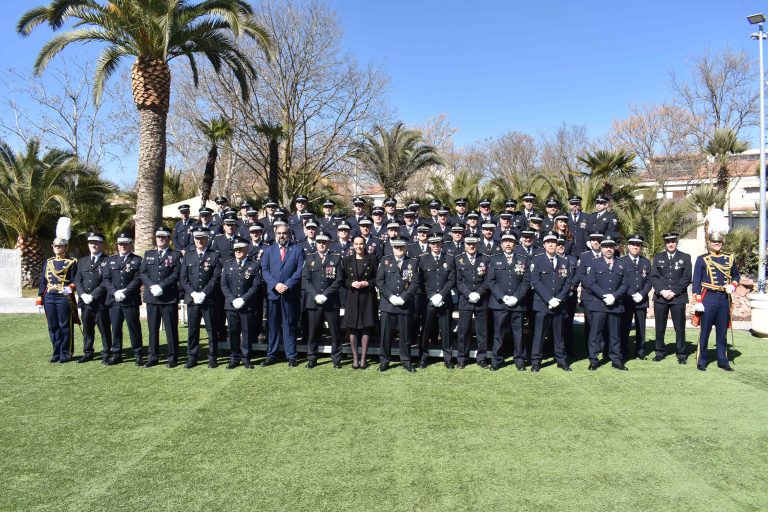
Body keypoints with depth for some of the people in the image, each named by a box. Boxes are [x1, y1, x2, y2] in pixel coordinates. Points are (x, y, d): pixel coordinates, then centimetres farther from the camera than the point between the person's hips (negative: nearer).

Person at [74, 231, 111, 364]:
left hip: (101, 302, -5)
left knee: (104, 330, 0)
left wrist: (93, 295, -15)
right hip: (85, 302, 5)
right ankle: (88, 353, 23)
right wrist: (83, 294, -5)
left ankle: (106, 354, 8)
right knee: (87, 329, 12)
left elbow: (106, 282, -11)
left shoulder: (107, 261, -4)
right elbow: (77, 279, 11)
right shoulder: (82, 261, 16)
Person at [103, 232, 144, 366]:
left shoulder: (137, 260, 3)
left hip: (131, 301, -3)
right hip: (114, 300, 4)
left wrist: (124, 292, -15)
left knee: (134, 328, 0)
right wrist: (114, 292, -9)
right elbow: (106, 279, 7)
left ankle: (139, 355, 7)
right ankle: (116, 355, 16)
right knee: (115, 328, 7)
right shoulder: (111, 260, 15)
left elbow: (138, 279, -6)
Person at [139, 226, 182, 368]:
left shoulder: (176, 255, 3)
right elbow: (142, 273, 7)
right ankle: (153, 357, 17)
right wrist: (151, 286, -10)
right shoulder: (148, 254, 15)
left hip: (169, 297, -4)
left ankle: (172, 358, 8)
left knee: (171, 329, 1)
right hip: (151, 297, 4)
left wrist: (161, 286, -16)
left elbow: (176, 275, -7)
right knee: (153, 329, 9)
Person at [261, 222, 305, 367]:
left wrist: (287, 285, -14)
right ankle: (271, 355, 14)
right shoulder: (269, 250, 13)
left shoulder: (297, 249, 5)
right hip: (273, 293, 2)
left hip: (291, 294, -2)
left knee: (290, 325, 3)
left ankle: (291, 356, 9)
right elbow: (264, 270, 3)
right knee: (273, 326, 7)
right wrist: (275, 284, -12)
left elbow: (300, 270, -4)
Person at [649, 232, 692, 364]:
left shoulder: (685, 258, 7)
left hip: (678, 298, -1)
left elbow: (687, 278, -1)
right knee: (660, 327, 5)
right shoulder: (658, 258, 11)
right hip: (660, 297, 2)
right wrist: (662, 291, -10)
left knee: (679, 327, 0)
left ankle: (682, 354, 9)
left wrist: (674, 292, -11)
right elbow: (653, 277, 4)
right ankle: (660, 352, 15)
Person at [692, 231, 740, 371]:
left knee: (722, 332, 10)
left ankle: (722, 361, 19)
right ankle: (701, 361, 10)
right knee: (705, 331, 2)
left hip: (724, 298, 3)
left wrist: (733, 285, -3)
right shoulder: (702, 259, 0)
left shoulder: (730, 259, 11)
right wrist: (698, 301, -9)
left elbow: (736, 275, 20)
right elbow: (696, 281, -3)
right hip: (708, 298, -3)